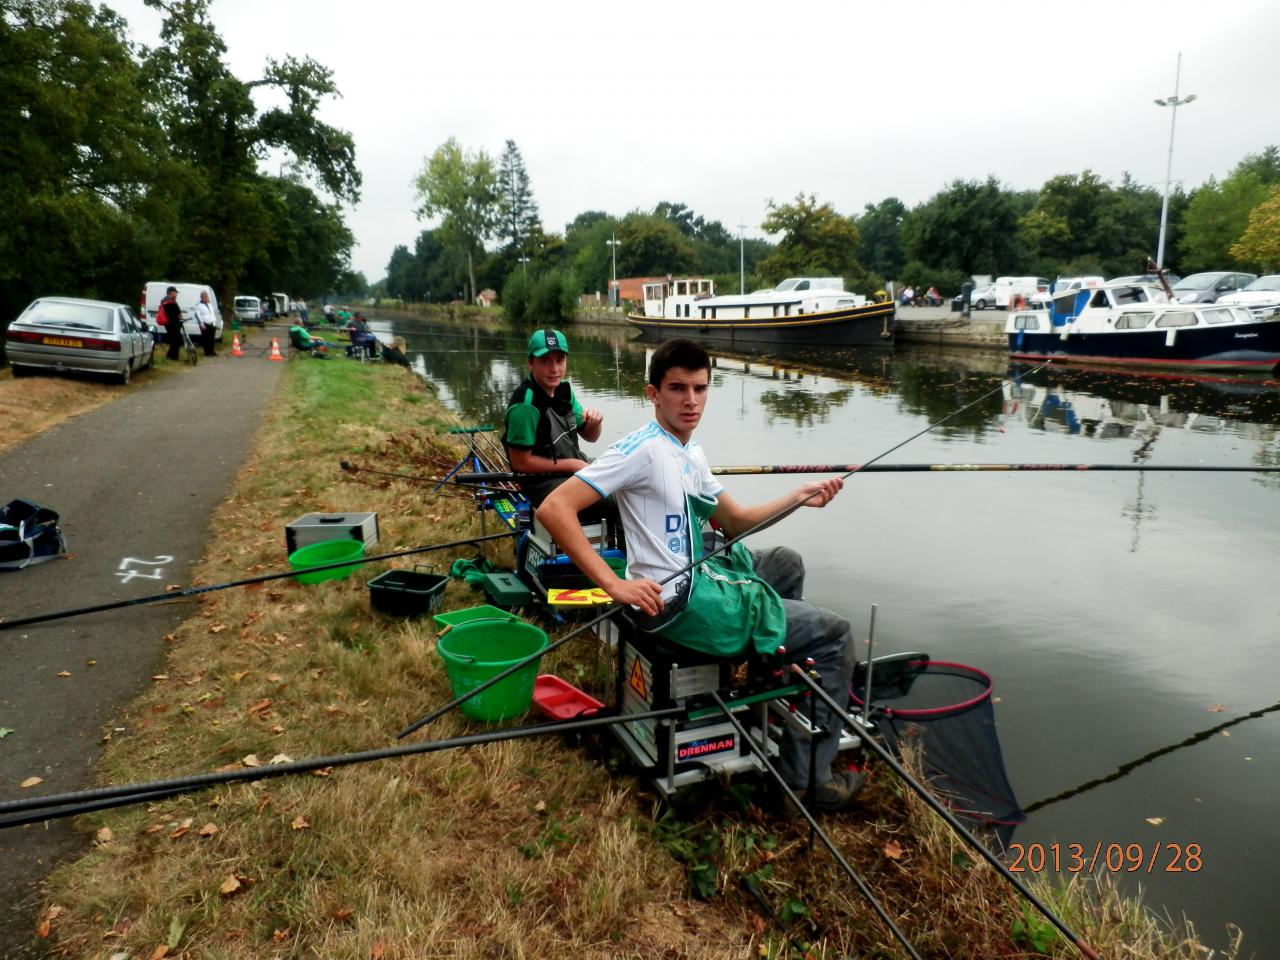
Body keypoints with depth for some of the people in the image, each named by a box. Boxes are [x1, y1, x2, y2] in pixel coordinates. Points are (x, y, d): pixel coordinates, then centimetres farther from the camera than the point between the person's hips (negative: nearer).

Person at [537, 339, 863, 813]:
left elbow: (735, 520, 19)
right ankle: (806, 777, 6)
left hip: (701, 577, 9)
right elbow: (553, 508, -25)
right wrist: (614, 584, -28)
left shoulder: (692, 454, 10)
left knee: (786, 562, 29)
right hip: (679, 603, -9)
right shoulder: (642, 450, -18)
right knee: (834, 634, 0)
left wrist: (798, 497, 6)